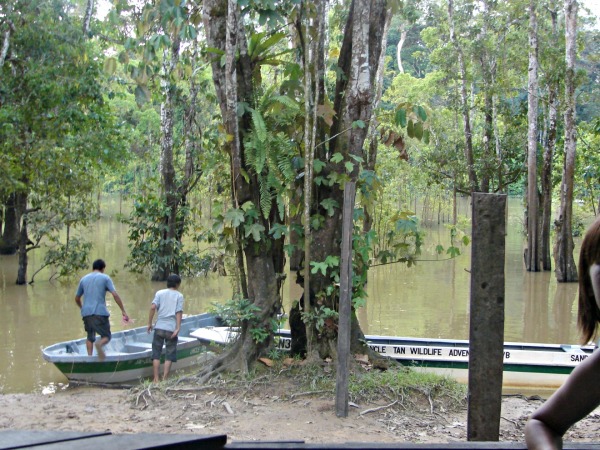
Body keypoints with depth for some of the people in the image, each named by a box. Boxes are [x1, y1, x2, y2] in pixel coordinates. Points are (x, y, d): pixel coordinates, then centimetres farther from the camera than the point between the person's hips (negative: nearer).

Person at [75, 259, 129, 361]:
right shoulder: (105, 278, 5)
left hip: (86, 313, 4)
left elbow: (77, 298, 25)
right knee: (106, 336, 5)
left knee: (90, 337, 20)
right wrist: (123, 311, -4)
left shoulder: (84, 279, 17)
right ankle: (100, 344, -28)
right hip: (100, 312, -4)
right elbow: (115, 295, -6)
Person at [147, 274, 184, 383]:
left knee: (156, 354, 8)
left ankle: (156, 379, 6)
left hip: (159, 327, 2)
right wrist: (177, 328, -9)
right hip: (171, 329, -2)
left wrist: (149, 323, 0)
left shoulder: (160, 293, 7)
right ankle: (164, 379, 5)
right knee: (169, 356, 7)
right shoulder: (179, 296, 3)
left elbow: (153, 307, -6)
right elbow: (179, 312, -7)